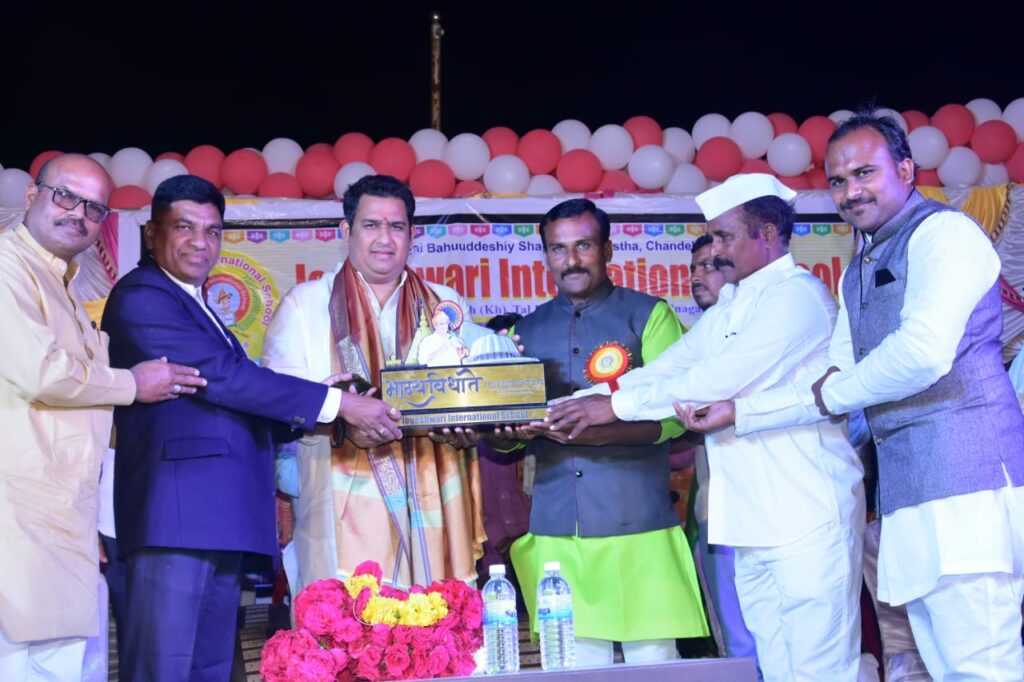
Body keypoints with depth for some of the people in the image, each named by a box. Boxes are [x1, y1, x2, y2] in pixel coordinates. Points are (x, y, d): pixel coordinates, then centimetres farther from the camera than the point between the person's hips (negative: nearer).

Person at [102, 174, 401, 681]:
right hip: (175, 516, -10)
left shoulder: (197, 310, 24)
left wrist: (304, 414, 6)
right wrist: (336, 403, -12)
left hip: (221, 523, 10)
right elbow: (222, 376, -14)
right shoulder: (140, 297, -6)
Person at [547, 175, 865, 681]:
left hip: (808, 520, -8)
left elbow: (717, 379, -18)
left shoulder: (797, 295, -9)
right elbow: (660, 373, 13)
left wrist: (616, 406, -14)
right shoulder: (728, 308, 19)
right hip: (751, 523, 8)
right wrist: (569, 407, 2)